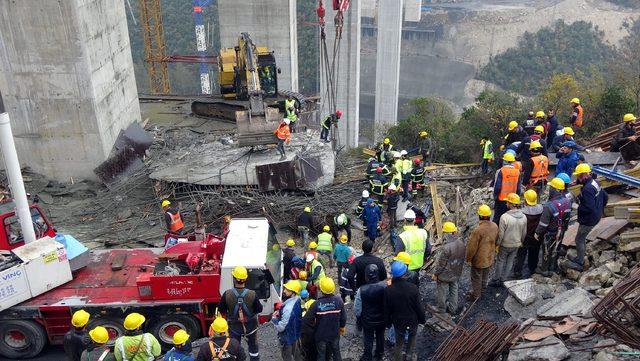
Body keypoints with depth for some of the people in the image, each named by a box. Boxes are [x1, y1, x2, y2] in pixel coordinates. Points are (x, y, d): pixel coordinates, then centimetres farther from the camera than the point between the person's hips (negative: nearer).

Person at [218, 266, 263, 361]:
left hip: (234, 326, 0)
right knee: (253, 346, 24)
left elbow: (221, 310, -11)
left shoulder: (227, 294, -25)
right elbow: (259, 309, -14)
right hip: (250, 325, 0)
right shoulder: (252, 294, -26)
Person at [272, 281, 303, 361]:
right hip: (295, 333, 8)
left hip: (287, 337, -8)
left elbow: (280, 327, -32)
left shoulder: (288, 308, -38)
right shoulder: (297, 300, -11)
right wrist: (280, 313, -3)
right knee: (295, 352, 30)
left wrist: (274, 319, -15)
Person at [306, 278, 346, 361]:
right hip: (335, 334, 2)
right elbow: (343, 317, -7)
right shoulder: (338, 301, -17)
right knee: (336, 352, 23)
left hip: (321, 335, -2)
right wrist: (342, 328, 12)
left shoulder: (317, 304, -25)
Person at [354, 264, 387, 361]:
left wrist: (358, 318, 4)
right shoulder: (385, 286, -25)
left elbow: (357, 308, -15)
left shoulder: (361, 290, -28)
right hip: (382, 319, 2)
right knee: (380, 337, 25)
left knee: (368, 339, 19)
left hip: (367, 320, -2)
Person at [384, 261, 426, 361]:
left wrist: (388, 322, 7)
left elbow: (387, 309, -10)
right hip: (413, 321, 0)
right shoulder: (413, 288, -26)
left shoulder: (388, 290, -23)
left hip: (398, 322, 0)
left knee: (399, 342, 21)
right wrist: (422, 319, 3)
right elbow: (419, 307, -15)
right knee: (412, 337, 30)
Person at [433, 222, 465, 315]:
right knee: (454, 291, 23)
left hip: (445, 275, -6)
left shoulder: (446, 247, -34)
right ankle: (453, 309, 38)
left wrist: (435, 274, -8)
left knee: (442, 293, 14)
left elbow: (441, 263, -23)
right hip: (456, 274, 6)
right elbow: (462, 259, 3)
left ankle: (442, 310, 31)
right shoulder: (461, 244, -11)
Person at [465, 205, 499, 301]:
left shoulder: (477, 230, -33)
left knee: (476, 278, 14)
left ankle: (475, 295, 29)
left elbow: (472, 247, -24)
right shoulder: (495, 226, -11)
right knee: (485, 276, 26)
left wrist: (468, 258, -8)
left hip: (479, 260, -6)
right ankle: (482, 291, 45)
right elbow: (495, 240, 7)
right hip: (490, 258, 6)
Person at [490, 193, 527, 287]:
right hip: (516, 244, 4)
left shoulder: (505, 217, -26)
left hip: (505, 244, -4)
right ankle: (503, 280, 28)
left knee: (500, 261, 13)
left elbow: (501, 234, -20)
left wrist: (497, 244, -6)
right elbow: (524, 233, 4)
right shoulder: (523, 217, -9)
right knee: (510, 262, 17)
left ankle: (496, 280, 24)